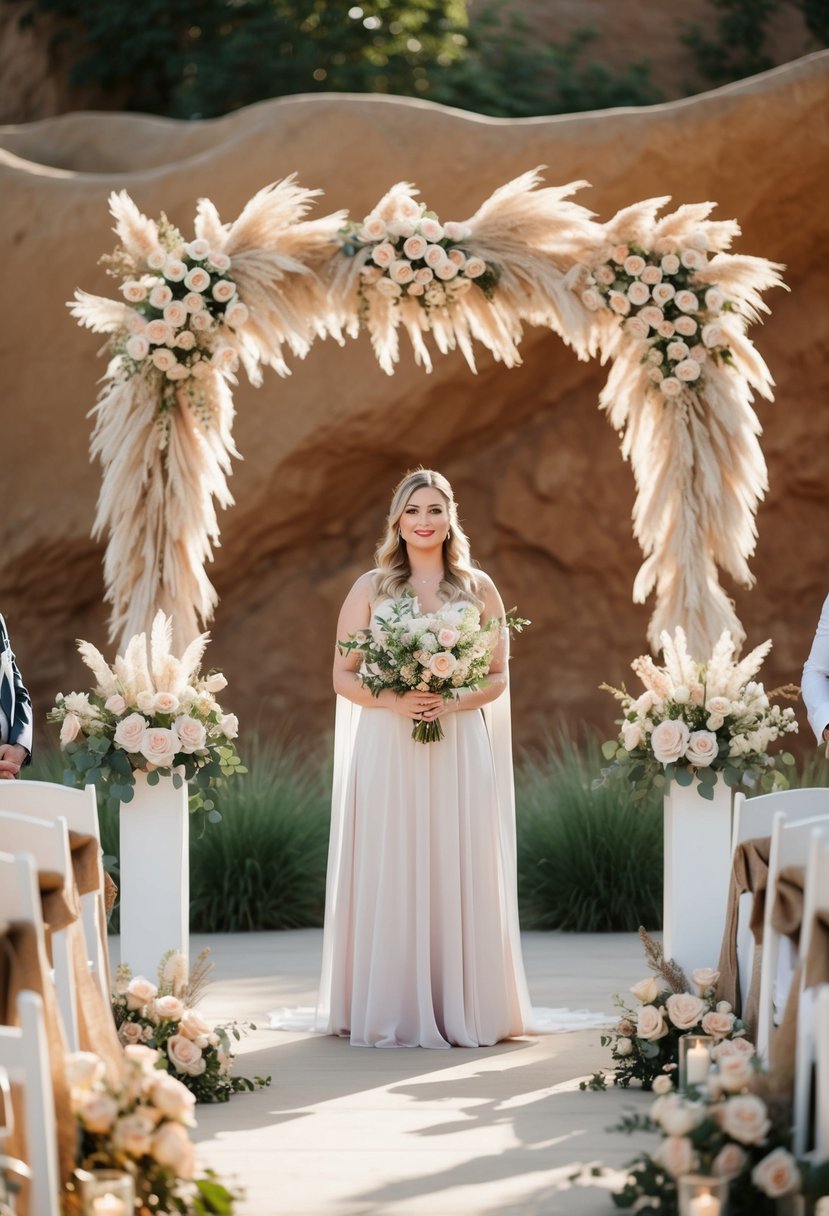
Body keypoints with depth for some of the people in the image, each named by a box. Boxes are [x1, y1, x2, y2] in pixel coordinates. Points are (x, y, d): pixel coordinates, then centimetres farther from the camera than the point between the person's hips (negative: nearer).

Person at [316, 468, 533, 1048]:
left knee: (459, 876, -1)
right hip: (385, 753, 0)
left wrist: (454, 701, -12)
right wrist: (392, 701, -14)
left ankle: (461, 1009, 5)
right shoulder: (370, 588, 7)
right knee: (387, 879, -3)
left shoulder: (479, 588, 9)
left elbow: (499, 676, 8)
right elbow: (344, 676, 4)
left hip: (460, 752, 1)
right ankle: (389, 1014, 2)